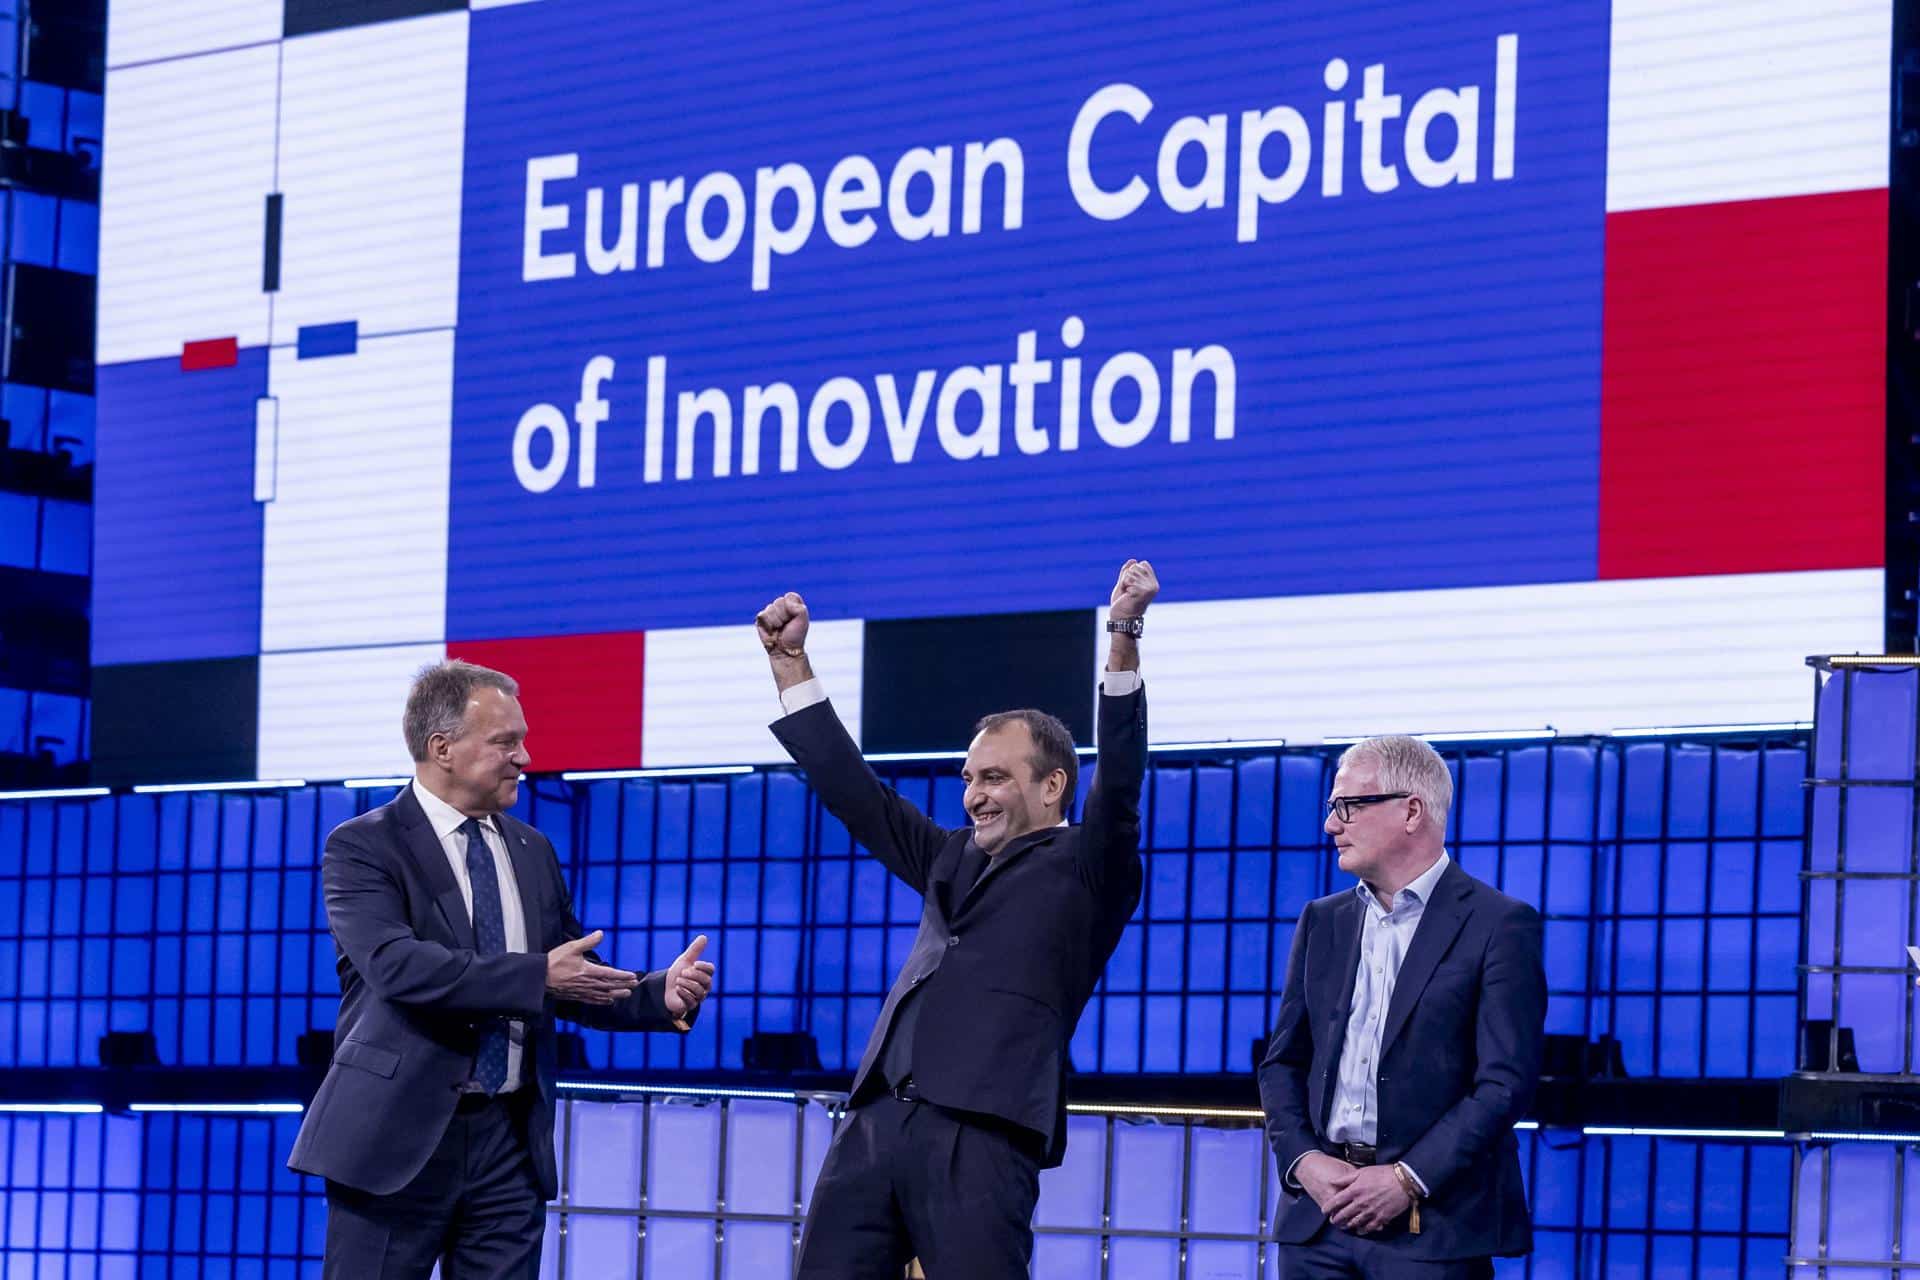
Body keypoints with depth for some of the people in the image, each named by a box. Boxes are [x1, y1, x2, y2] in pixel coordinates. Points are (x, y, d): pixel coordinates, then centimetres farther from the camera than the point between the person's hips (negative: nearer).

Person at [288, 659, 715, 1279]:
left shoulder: (531, 851, 14)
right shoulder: (363, 848, -5)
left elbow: (572, 983, 16)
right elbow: (397, 965, -22)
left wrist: (661, 996, -3)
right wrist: (539, 976, -25)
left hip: (509, 1139, 5)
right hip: (399, 1141, -5)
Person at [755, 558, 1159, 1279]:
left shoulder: (1087, 870, 8)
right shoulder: (955, 861, 26)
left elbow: (1119, 780, -8)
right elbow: (853, 793, 31)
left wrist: (1124, 638, -19)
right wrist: (790, 661, 29)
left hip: (979, 1132, -7)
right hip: (875, 1124, 7)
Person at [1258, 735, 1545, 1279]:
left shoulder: (1500, 924, -3)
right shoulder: (1322, 921, 15)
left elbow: (1506, 1080, -9)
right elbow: (1283, 1061, 14)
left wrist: (1408, 1181, -14)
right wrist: (1303, 1161, -4)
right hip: (1318, 1214, 5)